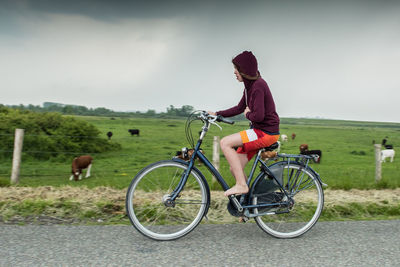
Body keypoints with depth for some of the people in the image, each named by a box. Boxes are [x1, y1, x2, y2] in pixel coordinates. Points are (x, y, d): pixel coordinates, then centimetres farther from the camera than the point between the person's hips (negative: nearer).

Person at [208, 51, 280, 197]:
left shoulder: (258, 86, -18)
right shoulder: (250, 85, 12)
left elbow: (258, 116, -27)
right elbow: (239, 108, 19)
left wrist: (248, 114, -6)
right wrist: (216, 114, 12)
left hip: (266, 132, -9)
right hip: (258, 131, 9)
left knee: (225, 143, -20)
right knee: (235, 169, 5)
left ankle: (241, 185, -13)